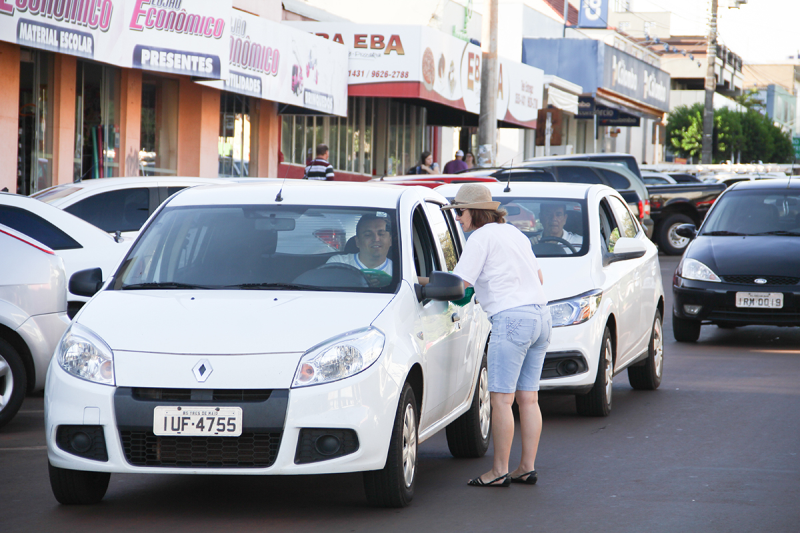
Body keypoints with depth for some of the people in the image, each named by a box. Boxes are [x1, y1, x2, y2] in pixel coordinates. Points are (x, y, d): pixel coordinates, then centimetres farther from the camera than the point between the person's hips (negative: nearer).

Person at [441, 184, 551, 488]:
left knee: (502, 398, -5)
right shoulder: (513, 232, 21)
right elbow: (539, 278, 27)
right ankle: (527, 467, 9)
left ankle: (499, 471, -5)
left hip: (511, 318, -9)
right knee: (528, 398, 9)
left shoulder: (482, 237, -5)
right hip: (540, 314, 9)